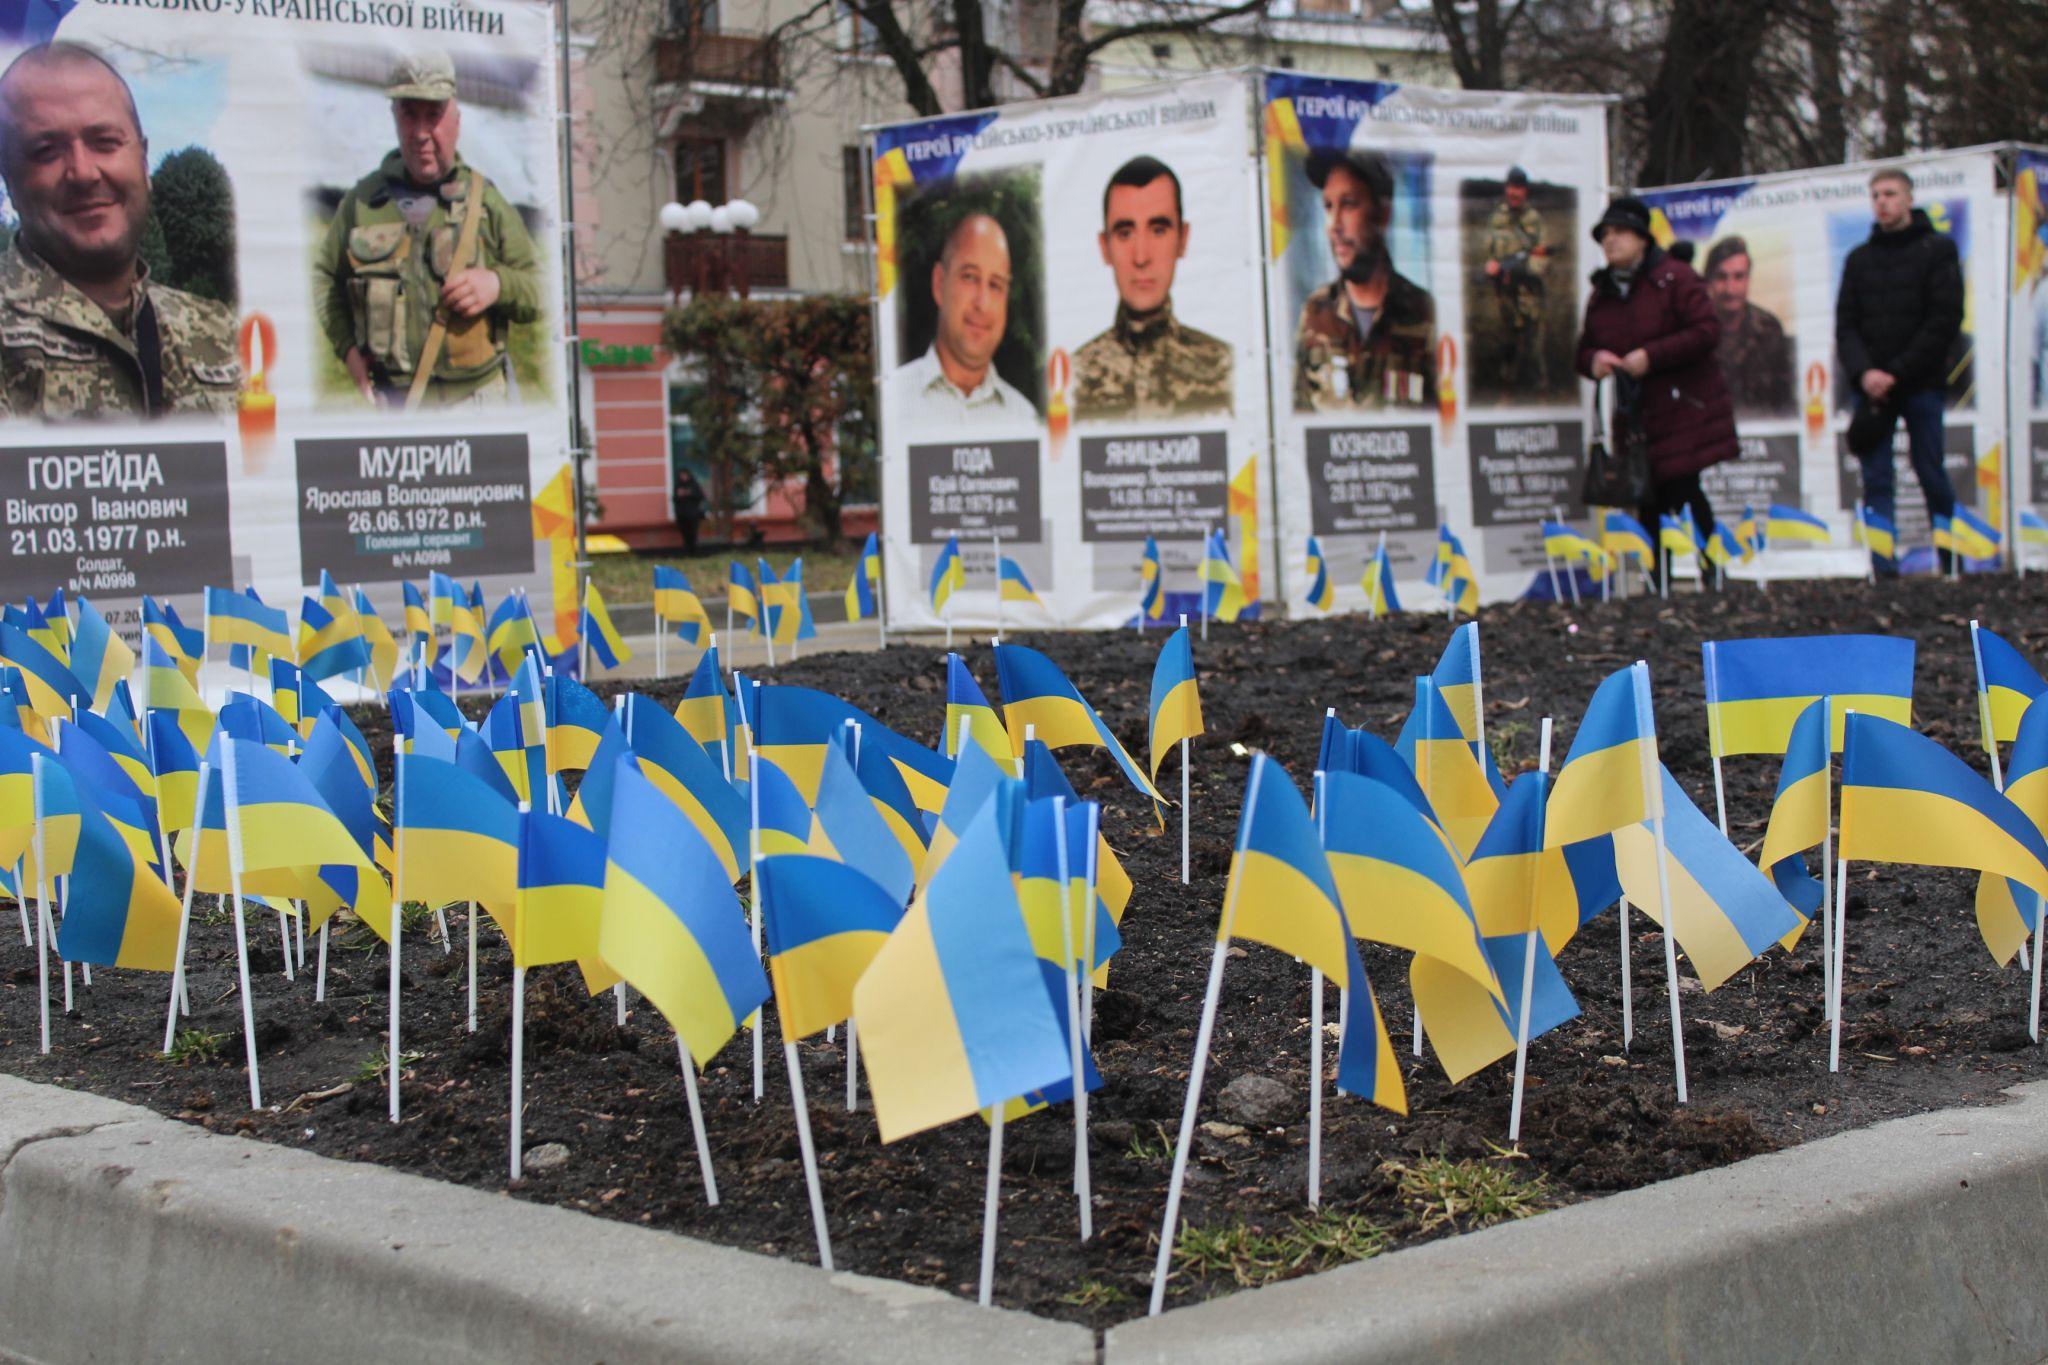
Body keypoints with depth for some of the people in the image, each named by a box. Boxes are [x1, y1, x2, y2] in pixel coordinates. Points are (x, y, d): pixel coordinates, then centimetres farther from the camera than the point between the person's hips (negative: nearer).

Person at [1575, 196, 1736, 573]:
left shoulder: (1673, 278, -2)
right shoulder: (1600, 294, 16)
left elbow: (1707, 331, -10)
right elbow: (1584, 348, 22)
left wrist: (1651, 356, -16)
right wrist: (1593, 360, -4)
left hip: (1682, 411, -5)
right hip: (1633, 417, 5)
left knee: (1682, 491, -11)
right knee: (1649, 504, 1)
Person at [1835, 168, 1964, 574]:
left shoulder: (1938, 250, 2)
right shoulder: (1859, 259, 13)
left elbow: (1945, 322, -5)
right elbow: (1845, 325, 8)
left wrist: (1897, 374, -11)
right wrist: (1864, 373, -10)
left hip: (1922, 385, -3)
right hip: (1871, 388, 3)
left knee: (1931, 475, -1)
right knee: (1876, 480, -3)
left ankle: (1955, 561, 10)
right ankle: (1883, 568, -4)